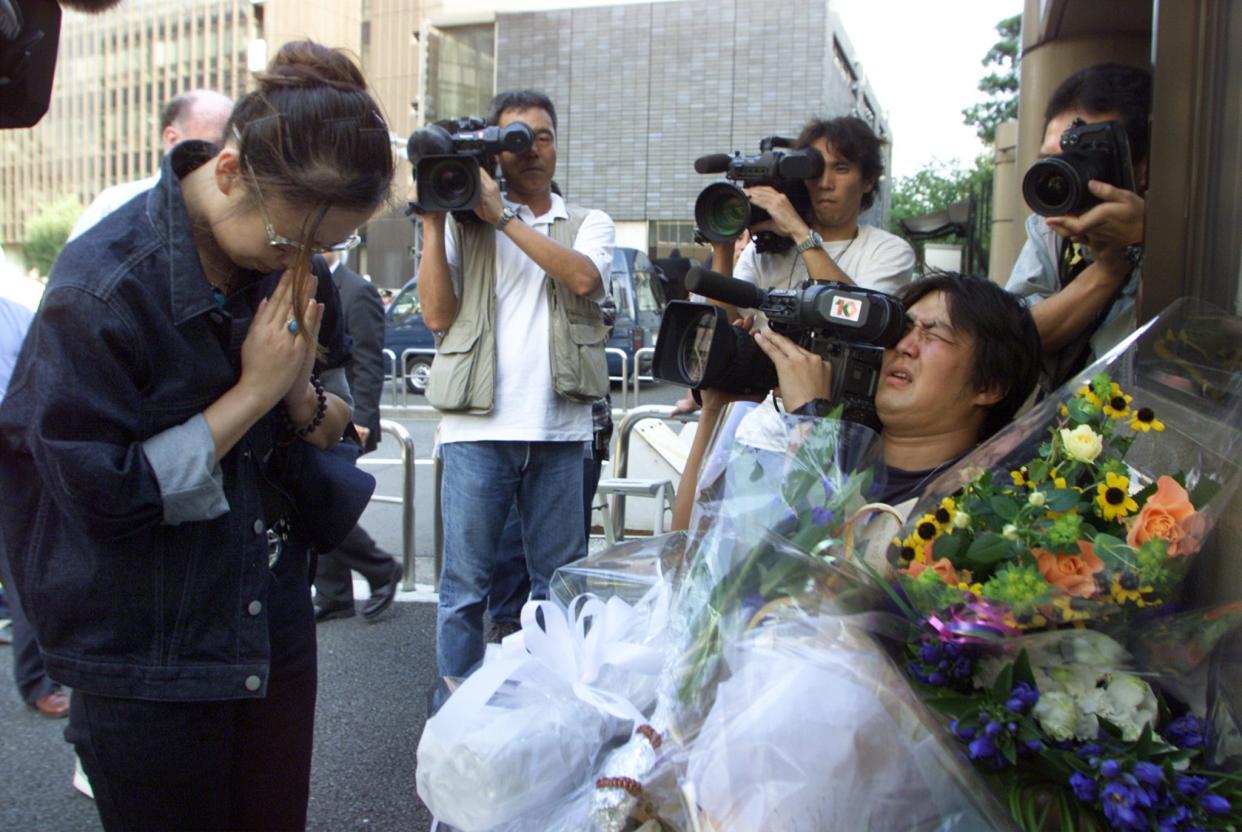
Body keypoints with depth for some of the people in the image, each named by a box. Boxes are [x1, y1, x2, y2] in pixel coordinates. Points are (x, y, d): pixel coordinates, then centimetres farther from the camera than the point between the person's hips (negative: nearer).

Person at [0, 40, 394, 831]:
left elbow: (336, 419, 5)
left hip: (276, 628, 5)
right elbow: (104, 493, -20)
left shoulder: (294, 263, -4)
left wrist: (303, 397, -18)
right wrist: (253, 392, -22)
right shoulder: (101, 289, -21)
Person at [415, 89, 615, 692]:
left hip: (559, 431, 2)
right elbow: (438, 314, 0)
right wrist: (433, 222, -3)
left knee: (562, 582, 10)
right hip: (478, 427, -1)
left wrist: (501, 217, -10)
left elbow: (582, 277, -10)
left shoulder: (589, 224, 13)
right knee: (465, 585, 4)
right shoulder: (465, 222, 10)